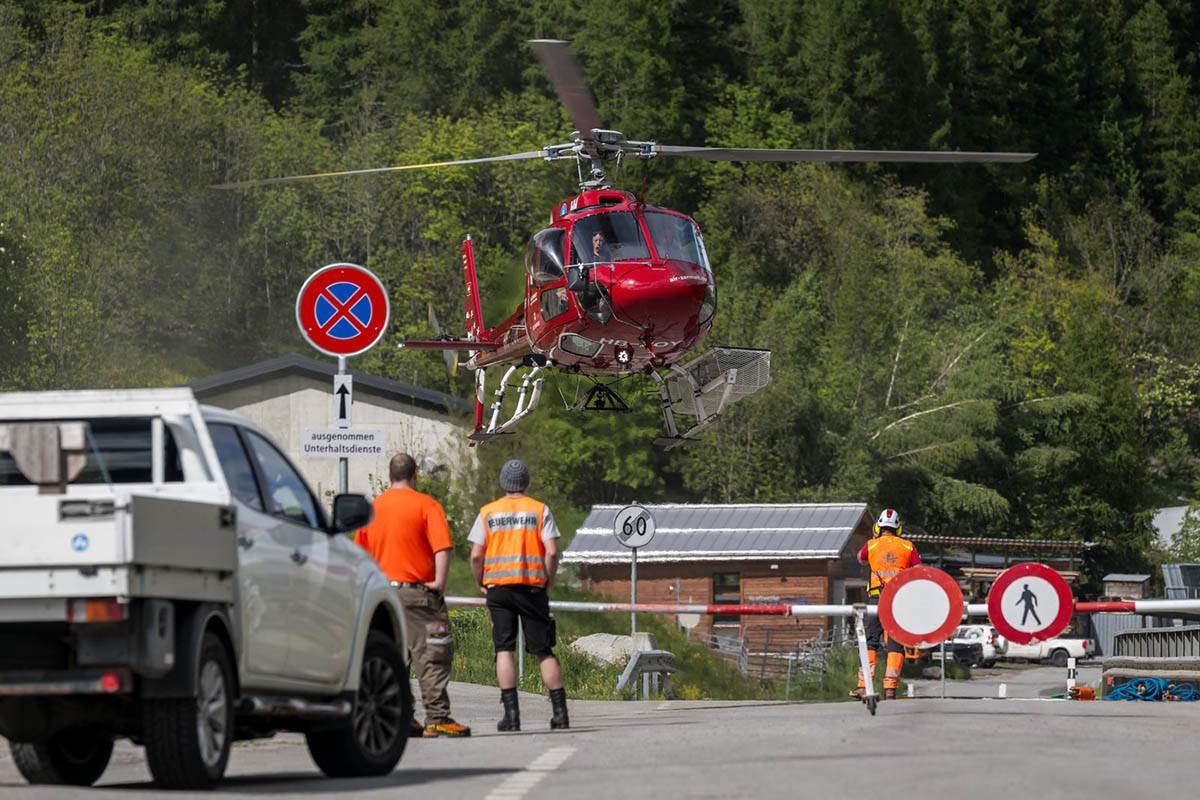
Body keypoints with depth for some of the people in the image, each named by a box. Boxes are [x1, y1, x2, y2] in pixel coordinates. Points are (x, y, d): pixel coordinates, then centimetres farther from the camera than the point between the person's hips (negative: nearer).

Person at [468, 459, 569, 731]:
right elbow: (552, 552, -6)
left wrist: (481, 584, 13)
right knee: (543, 650, 5)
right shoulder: (540, 510, 4)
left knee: (504, 649, 0)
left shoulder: (487, 512, 6)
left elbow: (476, 555, 0)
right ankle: (560, 711, 2)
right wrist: (548, 583, 6)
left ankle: (511, 712, -8)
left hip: (498, 586, 0)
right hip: (532, 585, 0)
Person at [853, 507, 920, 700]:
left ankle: (864, 685, -1)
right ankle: (890, 688, -6)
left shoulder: (871, 545, 5)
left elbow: (861, 559, 27)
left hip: (876, 598, 0)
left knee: (871, 641, 6)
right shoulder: (908, 547, 5)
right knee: (896, 645, 1)